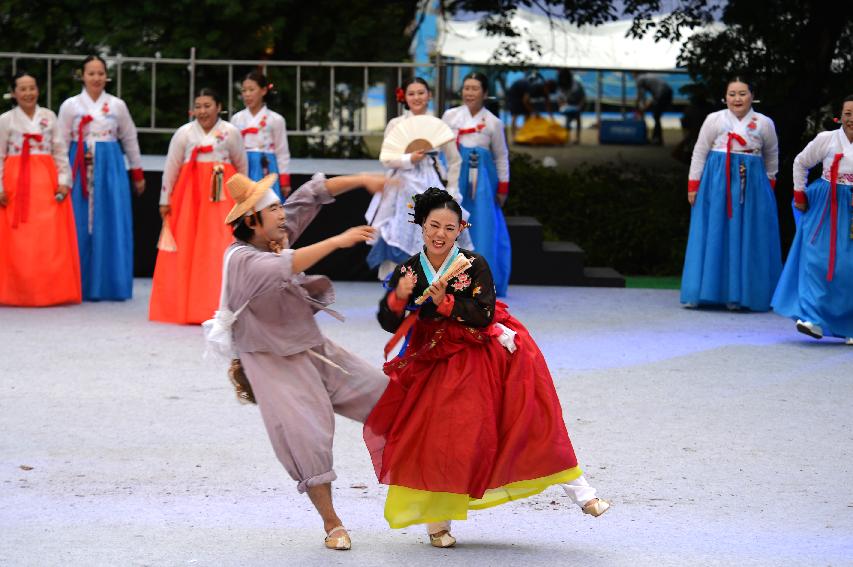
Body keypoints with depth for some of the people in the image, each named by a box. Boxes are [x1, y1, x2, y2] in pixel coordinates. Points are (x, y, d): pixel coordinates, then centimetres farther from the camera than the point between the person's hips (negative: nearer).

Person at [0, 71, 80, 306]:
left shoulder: (49, 117, 10)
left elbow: (61, 152, 9)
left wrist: (63, 181, -2)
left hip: (47, 183, 1)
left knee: (51, 240, -4)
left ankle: (51, 291, 2)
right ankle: (19, 293, 2)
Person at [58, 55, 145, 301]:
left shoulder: (117, 105, 7)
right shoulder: (70, 105, 5)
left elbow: (130, 140, 14)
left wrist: (138, 174, 16)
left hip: (111, 168, 1)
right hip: (81, 169, -1)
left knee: (113, 225, -2)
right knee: (82, 226, -1)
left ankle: (112, 285, 5)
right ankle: (84, 286, 5)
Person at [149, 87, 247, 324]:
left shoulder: (231, 133, 4)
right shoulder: (184, 133, 4)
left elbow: (242, 166, 13)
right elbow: (171, 168, 6)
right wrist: (164, 199, 5)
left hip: (222, 196, -1)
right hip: (189, 194, 1)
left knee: (220, 249, -9)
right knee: (186, 250, 0)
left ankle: (219, 307, -6)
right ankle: (186, 306, 8)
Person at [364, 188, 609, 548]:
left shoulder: (474, 266, -8)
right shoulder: (407, 272, -2)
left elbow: (484, 315, -14)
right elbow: (389, 324, -6)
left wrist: (446, 303, -26)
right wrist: (399, 298, -25)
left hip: (485, 358, -1)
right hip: (437, 365, 1)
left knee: (532, 416, -9)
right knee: (438, 440, -5)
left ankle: (578, 490, -2)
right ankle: (438, 519, 11)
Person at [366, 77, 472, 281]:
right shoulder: (395, 124, 2)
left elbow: (454, 160, 12)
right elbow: (386, 159, -2)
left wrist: (451, 191, 6)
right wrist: (409, 159, -17)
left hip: (430, 187, 1)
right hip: (403, 187, -1)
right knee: (400, 239, -2)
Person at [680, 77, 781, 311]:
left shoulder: (764, 123, 5)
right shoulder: (714, 120, 1)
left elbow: (771, 156, 18)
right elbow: (699, 153, 3)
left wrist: (769, 182, 15)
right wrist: (693, 185, -2)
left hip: (752, 185, 1)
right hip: (717, 183, -1)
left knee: (747, 239, 0)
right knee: (713, 237, 0)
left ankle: (737, 294, 6)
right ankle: (699, 292, 4)